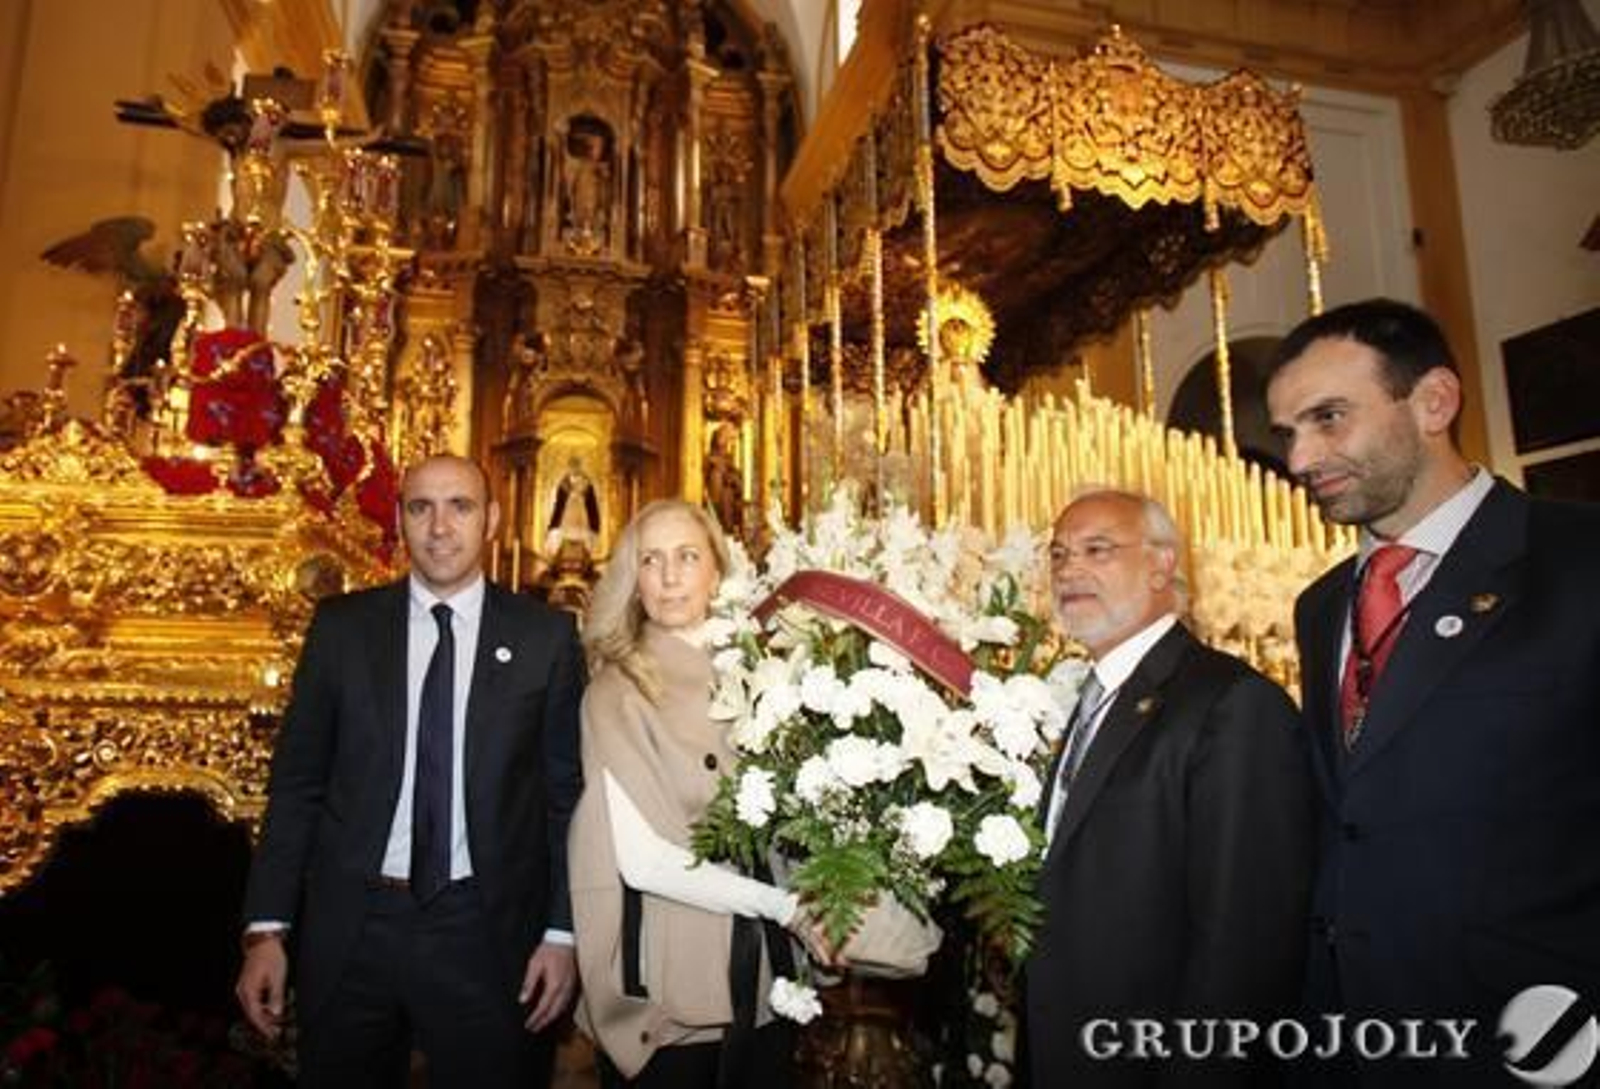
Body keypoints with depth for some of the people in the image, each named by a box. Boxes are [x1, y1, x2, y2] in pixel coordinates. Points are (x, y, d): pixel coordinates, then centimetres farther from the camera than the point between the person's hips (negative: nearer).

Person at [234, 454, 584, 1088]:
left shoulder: (545, 637, -2)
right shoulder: (342, 626, 2)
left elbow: (568, 793, -1)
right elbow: (296, 783, 3)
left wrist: (562, 932, -5)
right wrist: (267, 928, -2)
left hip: (485, 934, -1)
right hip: (350, 927, 2)